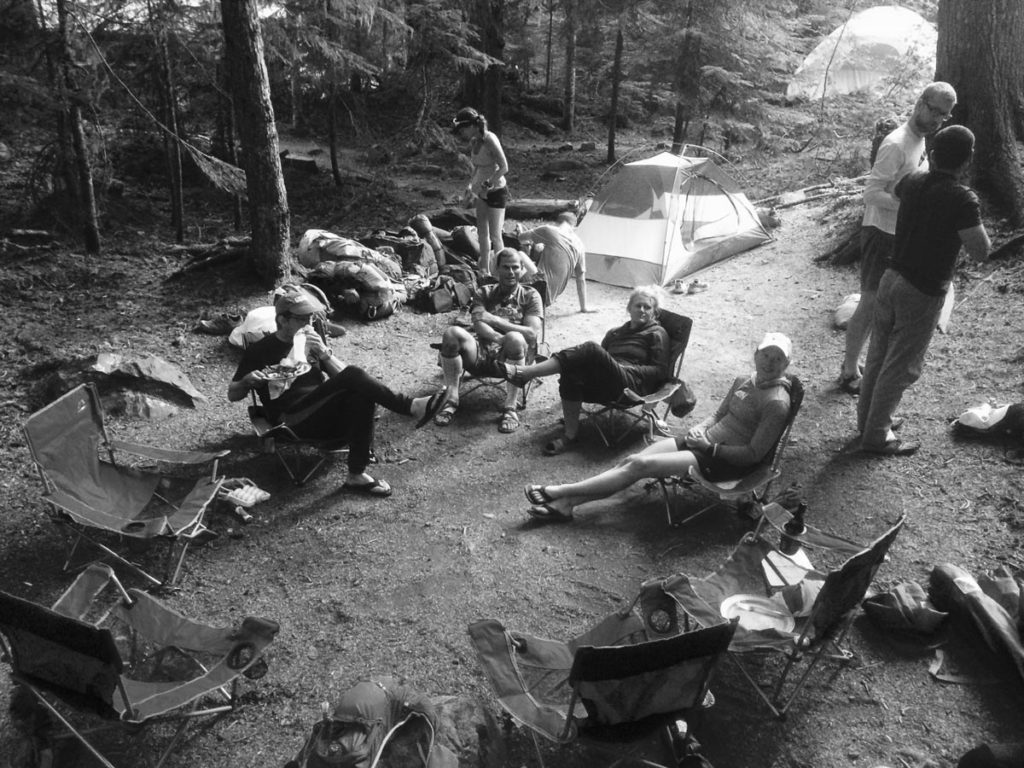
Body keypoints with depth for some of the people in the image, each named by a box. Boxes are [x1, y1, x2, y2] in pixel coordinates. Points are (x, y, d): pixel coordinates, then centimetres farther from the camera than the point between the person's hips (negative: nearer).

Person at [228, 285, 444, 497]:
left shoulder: (312, 341, 18)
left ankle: (357, 476, -29)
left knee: (361, 396, -32)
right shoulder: (260, 351, 6)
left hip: (330, 415, 5)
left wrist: (325, 354, -8)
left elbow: (342, 377, 10)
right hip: (296, 421, -5)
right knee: (353, 376, -28)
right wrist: (248, 381, -12)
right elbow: (232, 395, 10)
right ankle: (410, 406, -28)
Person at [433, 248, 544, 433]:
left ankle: (511, 408, -27)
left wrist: (495, 320, -14)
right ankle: (451, 399, -18)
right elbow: (479, 326, -3)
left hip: (510, 358, -2)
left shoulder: (530, 295, 11)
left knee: (515, 339, -37)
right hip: (481, 354, 2)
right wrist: (502, 338, -24)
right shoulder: (484, 293, 16)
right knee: (452, 332, -27)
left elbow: (532, 334, -6)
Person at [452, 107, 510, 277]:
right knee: (482, 232, 12)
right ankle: (484, 269, 23)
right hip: (482, 192, 8)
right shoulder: (473, 142, 4)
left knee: (494, 235, -2)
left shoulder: (489, 139, -19)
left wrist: (488, 184, -27)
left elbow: (504, 167, -22)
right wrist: (470, 185, 3)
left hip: (496, 191, -8)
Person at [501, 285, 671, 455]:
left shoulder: (657, 334, 14)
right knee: (571, 373, -29)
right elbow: (600, 360, 27)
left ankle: (522, 373, -34)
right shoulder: (614, 333, 31)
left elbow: (661, 371, 3)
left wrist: (630, 368, -8)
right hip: (604, 386, 6)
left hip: (633, 385, -5)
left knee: (592, 349, -30)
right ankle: (571, 434, -23)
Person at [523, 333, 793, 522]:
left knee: (640, 465, -18)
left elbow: (754, 454, -18)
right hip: (704, 441, 8)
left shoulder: (777, 403, -17)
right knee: (631, 460, -11)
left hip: (723, 462, -8)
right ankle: (564, 504, -12)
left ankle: (559, 492, -13)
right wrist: (699, 430, 0)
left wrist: (710, 447, -16)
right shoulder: (743, 382, 8)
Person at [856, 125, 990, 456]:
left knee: (878, 357, 17)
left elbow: (892, 191, 24)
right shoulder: (961, 199, -21)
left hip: (891, 279, 7)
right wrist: (972, 215, -5)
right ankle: (876, 435, 13)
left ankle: (867, 419, 32)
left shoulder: (913, 182, -1)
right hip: (922, 294, -7)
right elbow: (981, 252, -18)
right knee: (900, 367, 4)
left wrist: (929, 165, 29)